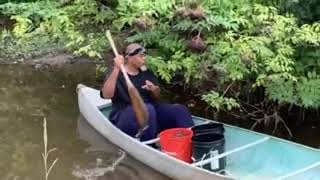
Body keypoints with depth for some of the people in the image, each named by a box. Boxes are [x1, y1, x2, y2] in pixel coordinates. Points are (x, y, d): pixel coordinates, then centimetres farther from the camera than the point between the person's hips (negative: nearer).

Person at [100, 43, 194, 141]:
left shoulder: (146, 73, 14)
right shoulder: (117, 74, -4)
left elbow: (157, 96, 18)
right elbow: (106, 95, -22)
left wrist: (154, 89, -6)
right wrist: (116, 69, -31)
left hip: (151, 111, 6)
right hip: (124, 117, -6)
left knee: (180, 110, -17)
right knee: (147, 109, -38)